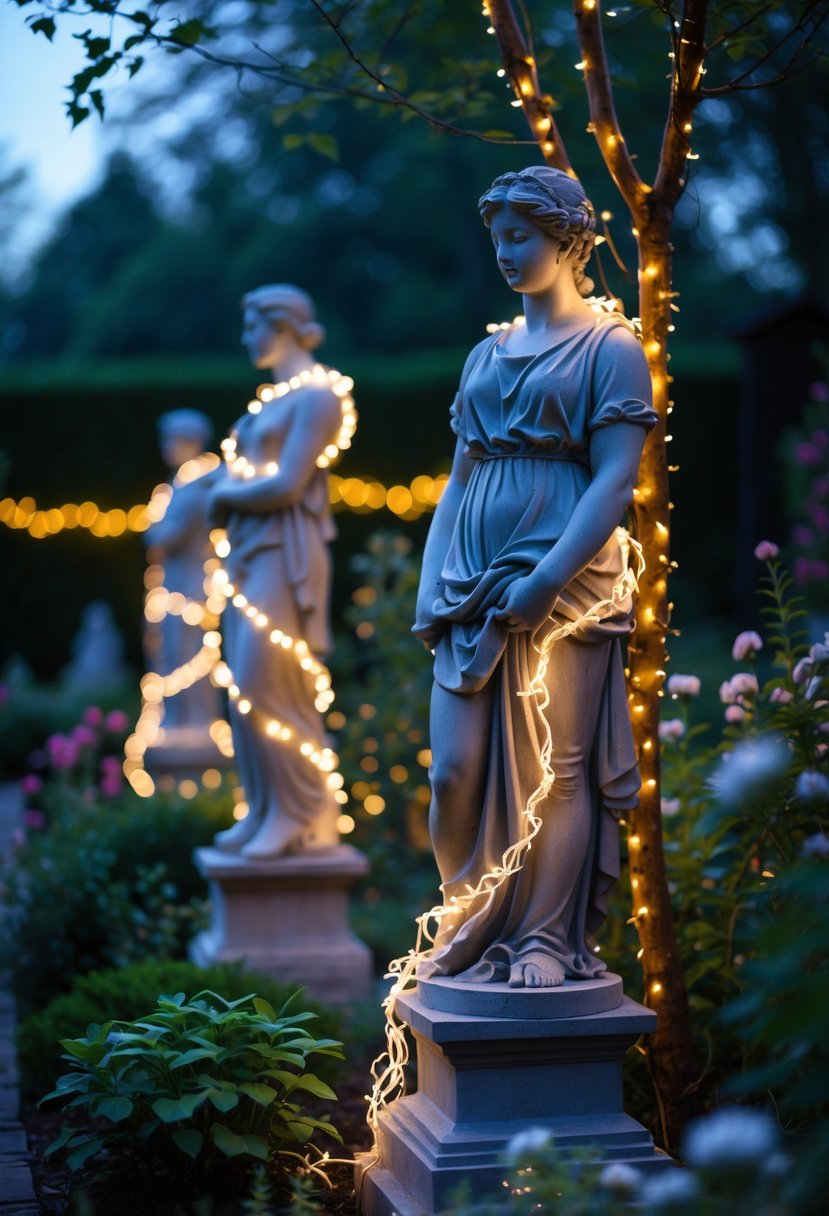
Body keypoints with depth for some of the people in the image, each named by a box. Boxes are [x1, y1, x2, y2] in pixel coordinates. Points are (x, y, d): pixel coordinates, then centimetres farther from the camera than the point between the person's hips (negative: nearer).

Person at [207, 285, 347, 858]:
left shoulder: (314, 393, -10)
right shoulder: (272, 395, 17)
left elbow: (287, 484, -17)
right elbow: (238, 477, 17)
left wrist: (226, 493, -3)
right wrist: (228, 493, -5)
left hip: (283, 552, -9)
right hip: (249, 549, 9)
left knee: (268, 690, -10)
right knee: (247, 689, 8)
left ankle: (305, 816, 0)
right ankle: (265, 811, 14)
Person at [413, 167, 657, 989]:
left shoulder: (609, 349, 1)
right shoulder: (487, 355, 19)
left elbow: (615, 482, -9)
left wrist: (546, 579, -19)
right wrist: (430, 587, 5)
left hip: (565, 586, -5)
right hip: (473, 584, 5)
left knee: (556, 771, -2)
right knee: (454, 773, 0)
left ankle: (550, 941, 7)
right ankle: (468, 930, 16)